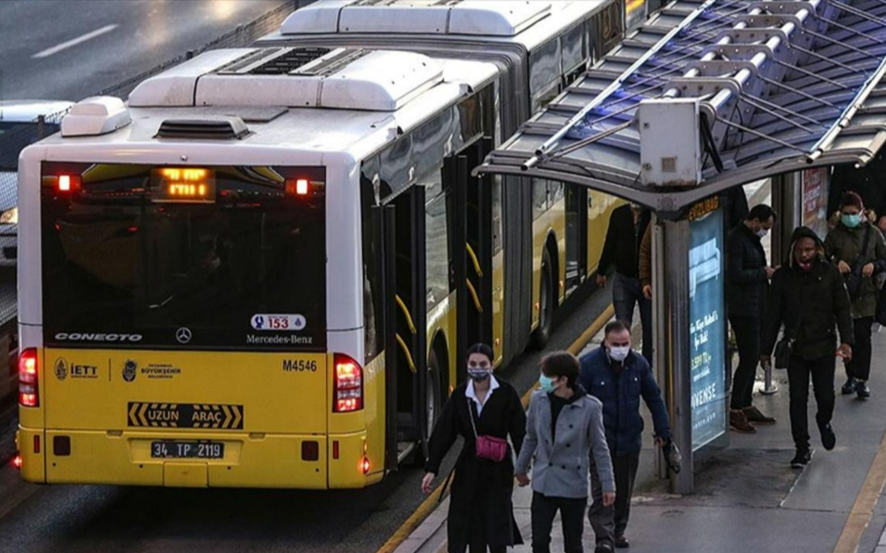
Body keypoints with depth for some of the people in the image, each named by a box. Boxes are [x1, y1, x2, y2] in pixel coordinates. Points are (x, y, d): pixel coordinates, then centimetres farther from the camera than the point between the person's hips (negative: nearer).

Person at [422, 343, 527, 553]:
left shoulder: (506, 394, -7)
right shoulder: (460, 396, 1)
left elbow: (519, 432, -5)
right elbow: (442, 433, 1)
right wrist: (432, 469, -3)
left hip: (498, 469, -3)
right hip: (468, 468, 3)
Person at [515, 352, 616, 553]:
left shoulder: (589, 407, -13)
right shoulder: (538, 400, -5)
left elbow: (600, 448, -5)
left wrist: (608, 485, -3)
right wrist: (521, 468, 21)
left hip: (573, 486, -2)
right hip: (543, 484, 2)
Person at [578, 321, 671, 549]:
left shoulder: (638, 364, 2)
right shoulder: (588, 364, -11)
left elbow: (654, 399, 12)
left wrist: (663, 432, 11)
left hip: (629, 438, 4)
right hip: (599, 441, -4)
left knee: (624, 491, 13)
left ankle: (617, 532, 27)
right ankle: (604, 536, -12)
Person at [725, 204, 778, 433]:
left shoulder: (752, 239, 16)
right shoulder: (736, 239, -15)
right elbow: (736, 275, -23)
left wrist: (768, 272, 10)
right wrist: (763, 273, -14)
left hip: (755, 307, 10)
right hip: (742, 309, -10)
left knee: (752, 358, 14)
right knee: (748, 358, -10)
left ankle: (746, 406, 22)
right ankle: (735, 411, -6)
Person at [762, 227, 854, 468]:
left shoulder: (829, 273, -2)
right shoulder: (783, 276, 0)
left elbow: (842, 309, 0)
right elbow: (773, 315, 6)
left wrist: (846, 340, -11)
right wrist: (766, 349, 7)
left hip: (823, 346, -1)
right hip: (795, 347, 1)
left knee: (825, 396, -1)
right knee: (797, 399, 0)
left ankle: (824, 421, 34)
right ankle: (802, 449, 9)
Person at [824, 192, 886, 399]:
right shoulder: (835, 235, 4)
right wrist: (836, 264, -13)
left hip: (866, 294, -1)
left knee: (863, 336, -6)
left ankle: (862, 380, -5)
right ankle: (852, 377, 18)